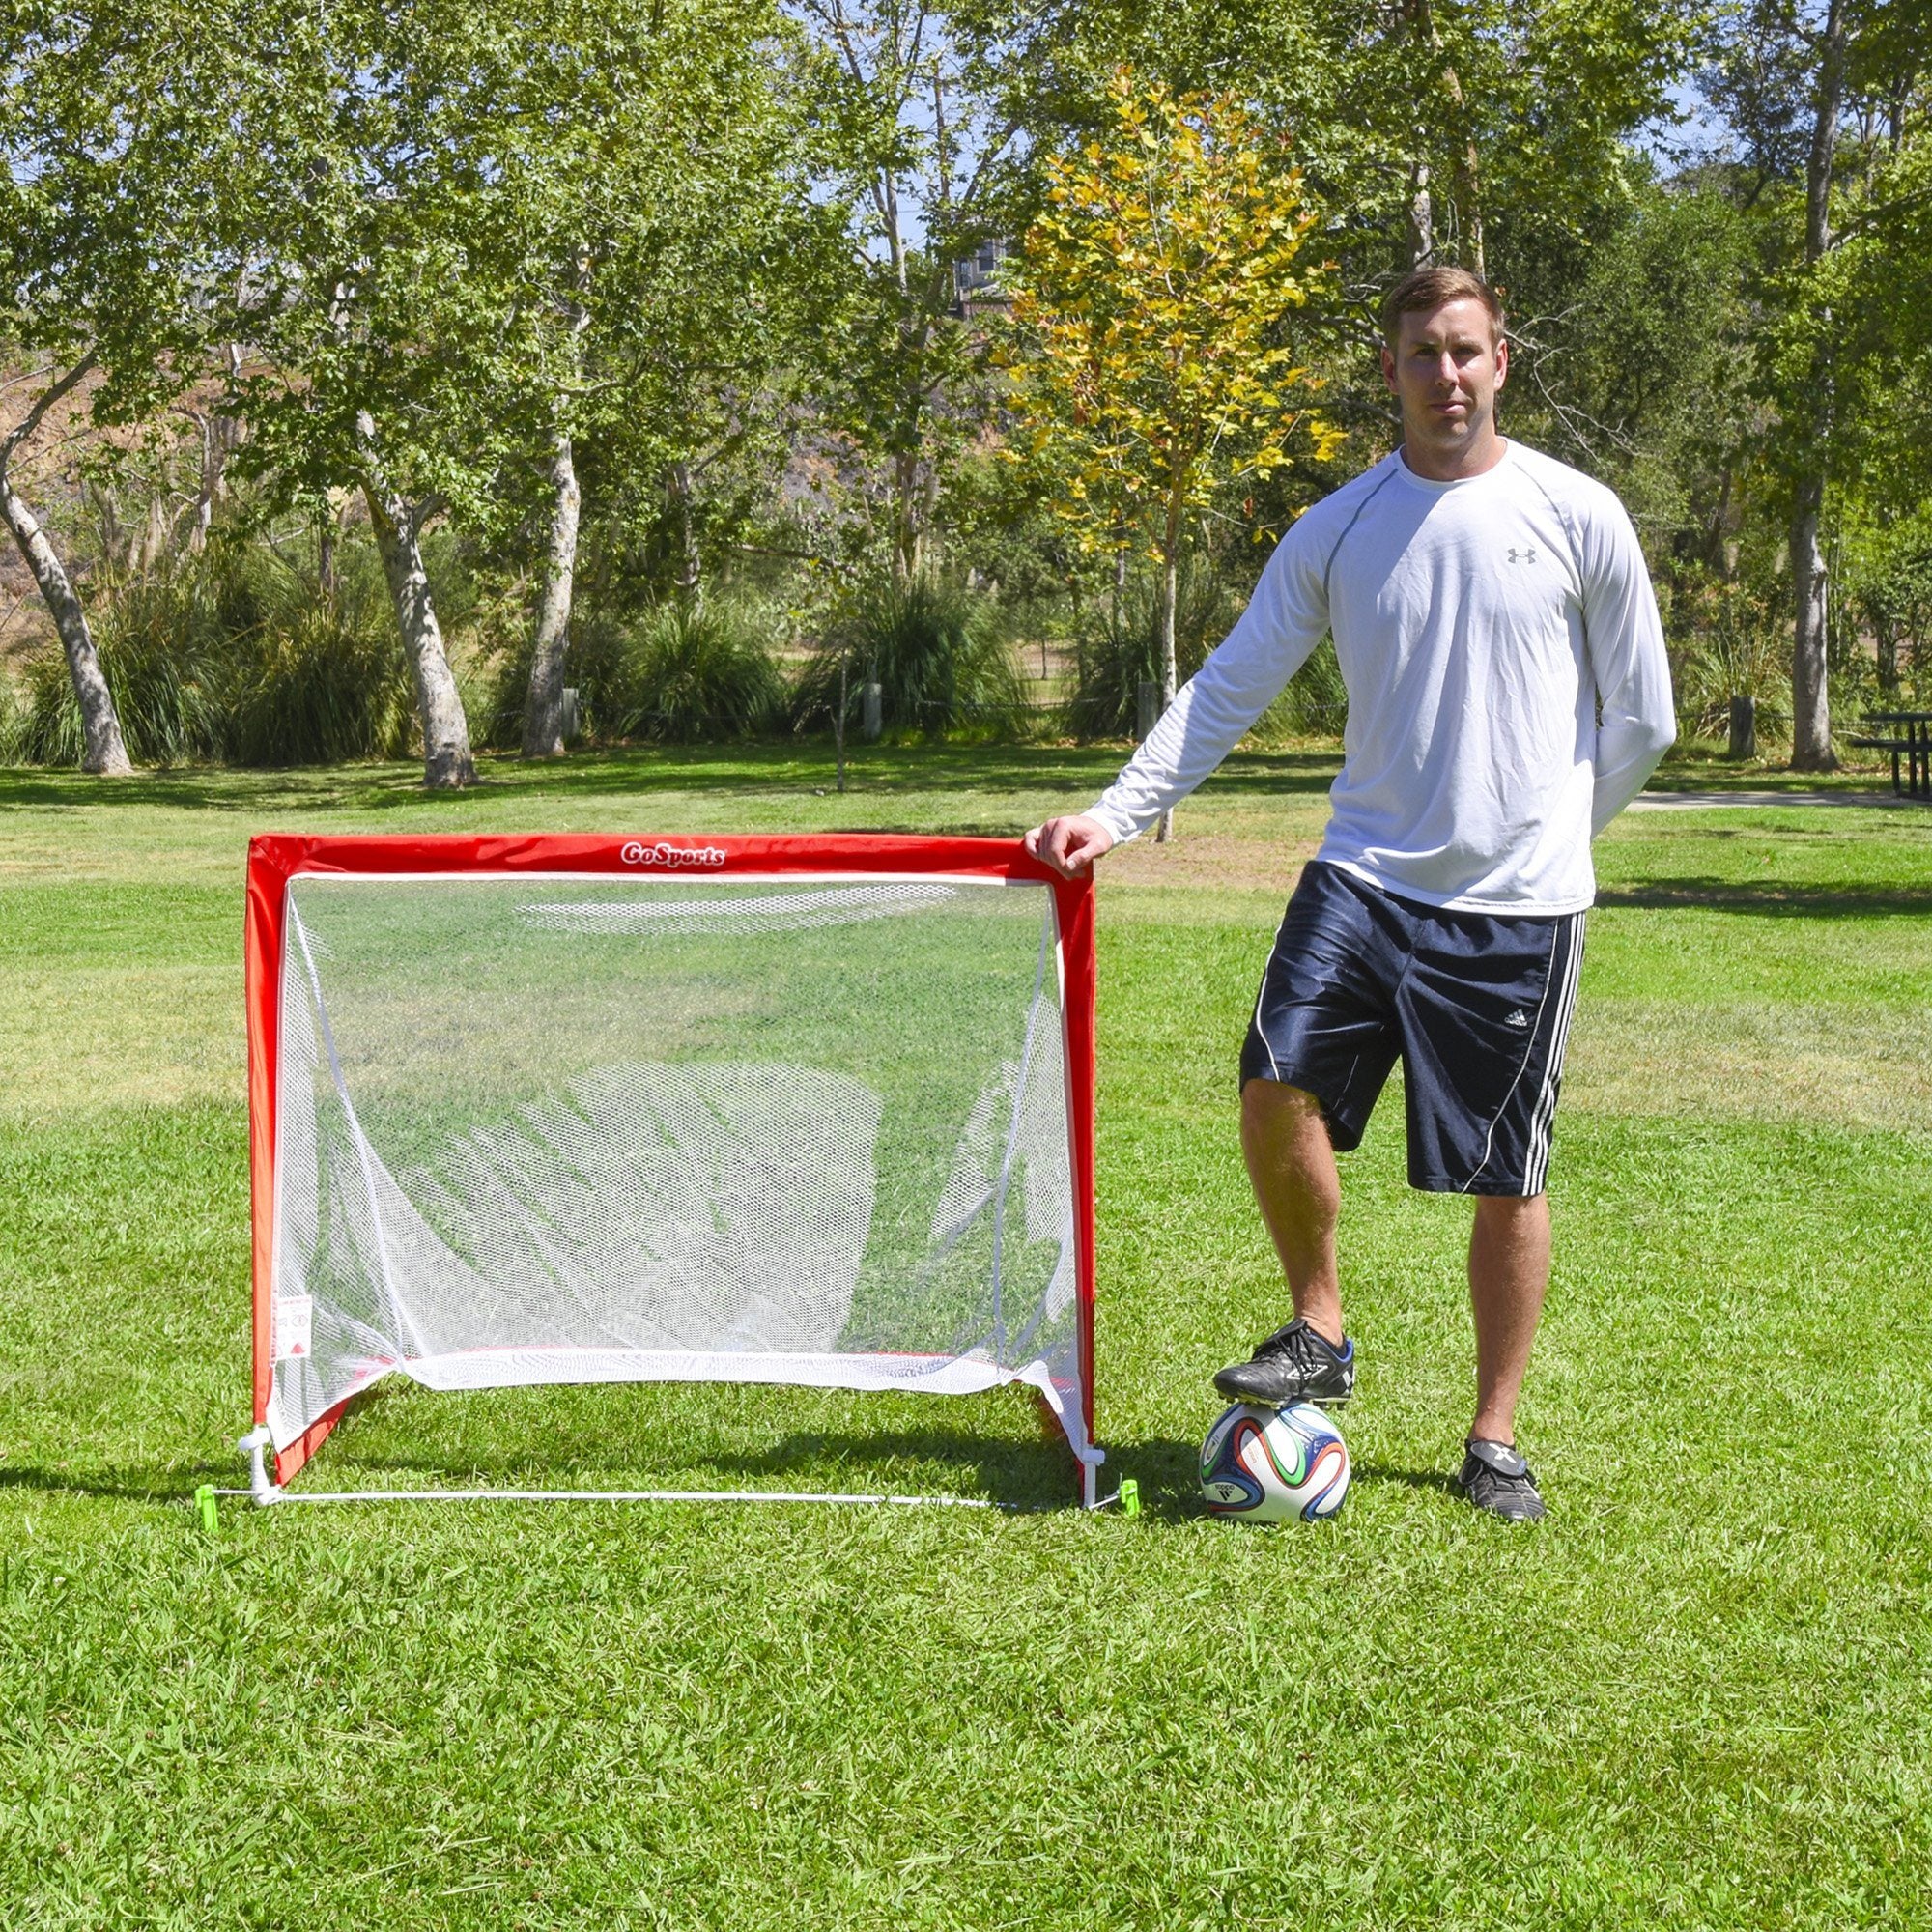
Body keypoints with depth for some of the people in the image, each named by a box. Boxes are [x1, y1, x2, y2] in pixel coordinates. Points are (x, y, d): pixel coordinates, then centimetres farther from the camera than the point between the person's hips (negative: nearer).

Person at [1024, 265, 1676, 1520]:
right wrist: (1119, 811, -6)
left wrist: (1549, 832, 12)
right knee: (1279, 1087, -18)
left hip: (1522, 905, -1)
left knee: (1507, 1179, 3)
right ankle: (1319, 1335, 6)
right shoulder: (1336, 531, 5)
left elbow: (1642, 719, 8)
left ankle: (1497, 1441, 18)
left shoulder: (1578, 517, 0)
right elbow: (1228, 690, 5)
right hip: (1367, 874, 2)